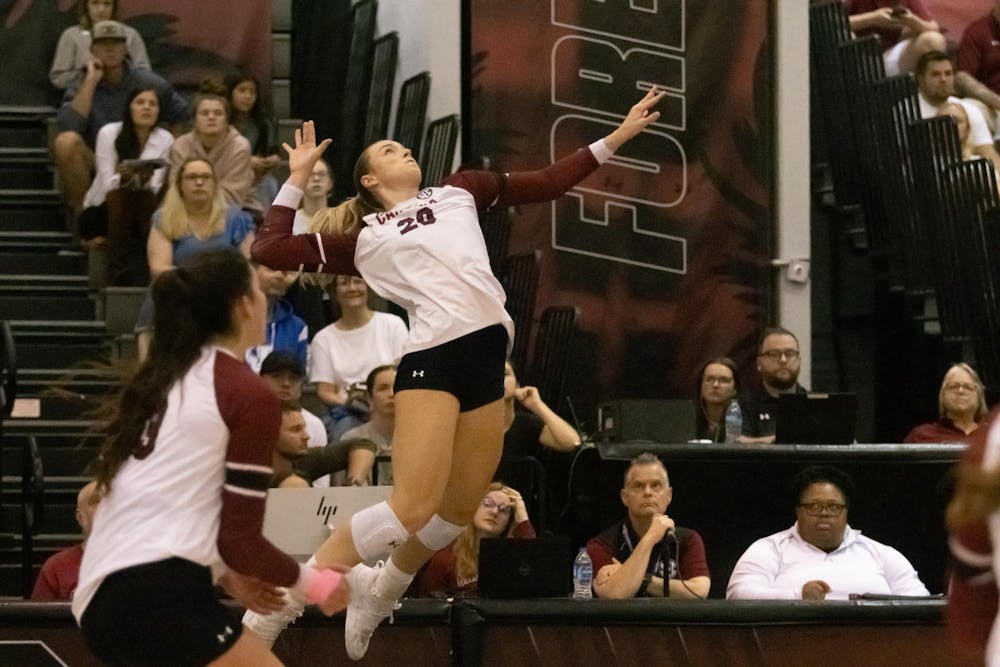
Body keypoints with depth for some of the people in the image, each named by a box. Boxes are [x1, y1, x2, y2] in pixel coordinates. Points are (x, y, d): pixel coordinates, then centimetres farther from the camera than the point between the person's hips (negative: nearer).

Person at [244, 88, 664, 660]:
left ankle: (380, 592, 33)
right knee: (411, 509, -19)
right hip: (433, 358, -5)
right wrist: (298, 181, 17)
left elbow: (546, 184, 27)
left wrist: (616, 138, 25)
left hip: (487, 358, 5)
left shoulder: (458, 192, 25)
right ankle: (278, 606, -11)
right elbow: (268, 251, 10)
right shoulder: (364, 238, 14)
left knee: (458, 512, 7)